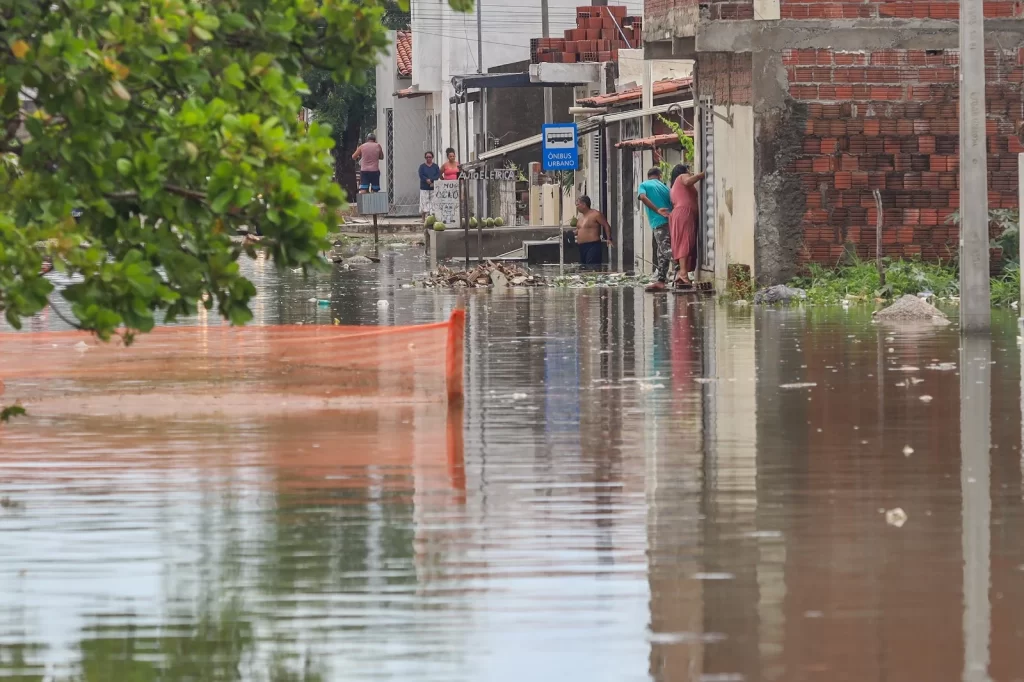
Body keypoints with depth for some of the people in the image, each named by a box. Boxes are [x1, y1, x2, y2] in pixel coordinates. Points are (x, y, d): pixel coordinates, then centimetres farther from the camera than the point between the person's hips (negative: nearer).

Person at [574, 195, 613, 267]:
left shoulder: (596, 215, -8)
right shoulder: (581, 216, 18)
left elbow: (606, 226, -8)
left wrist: (609, 239, -18)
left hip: (593, 246, -9)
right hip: (582, 247, 9)